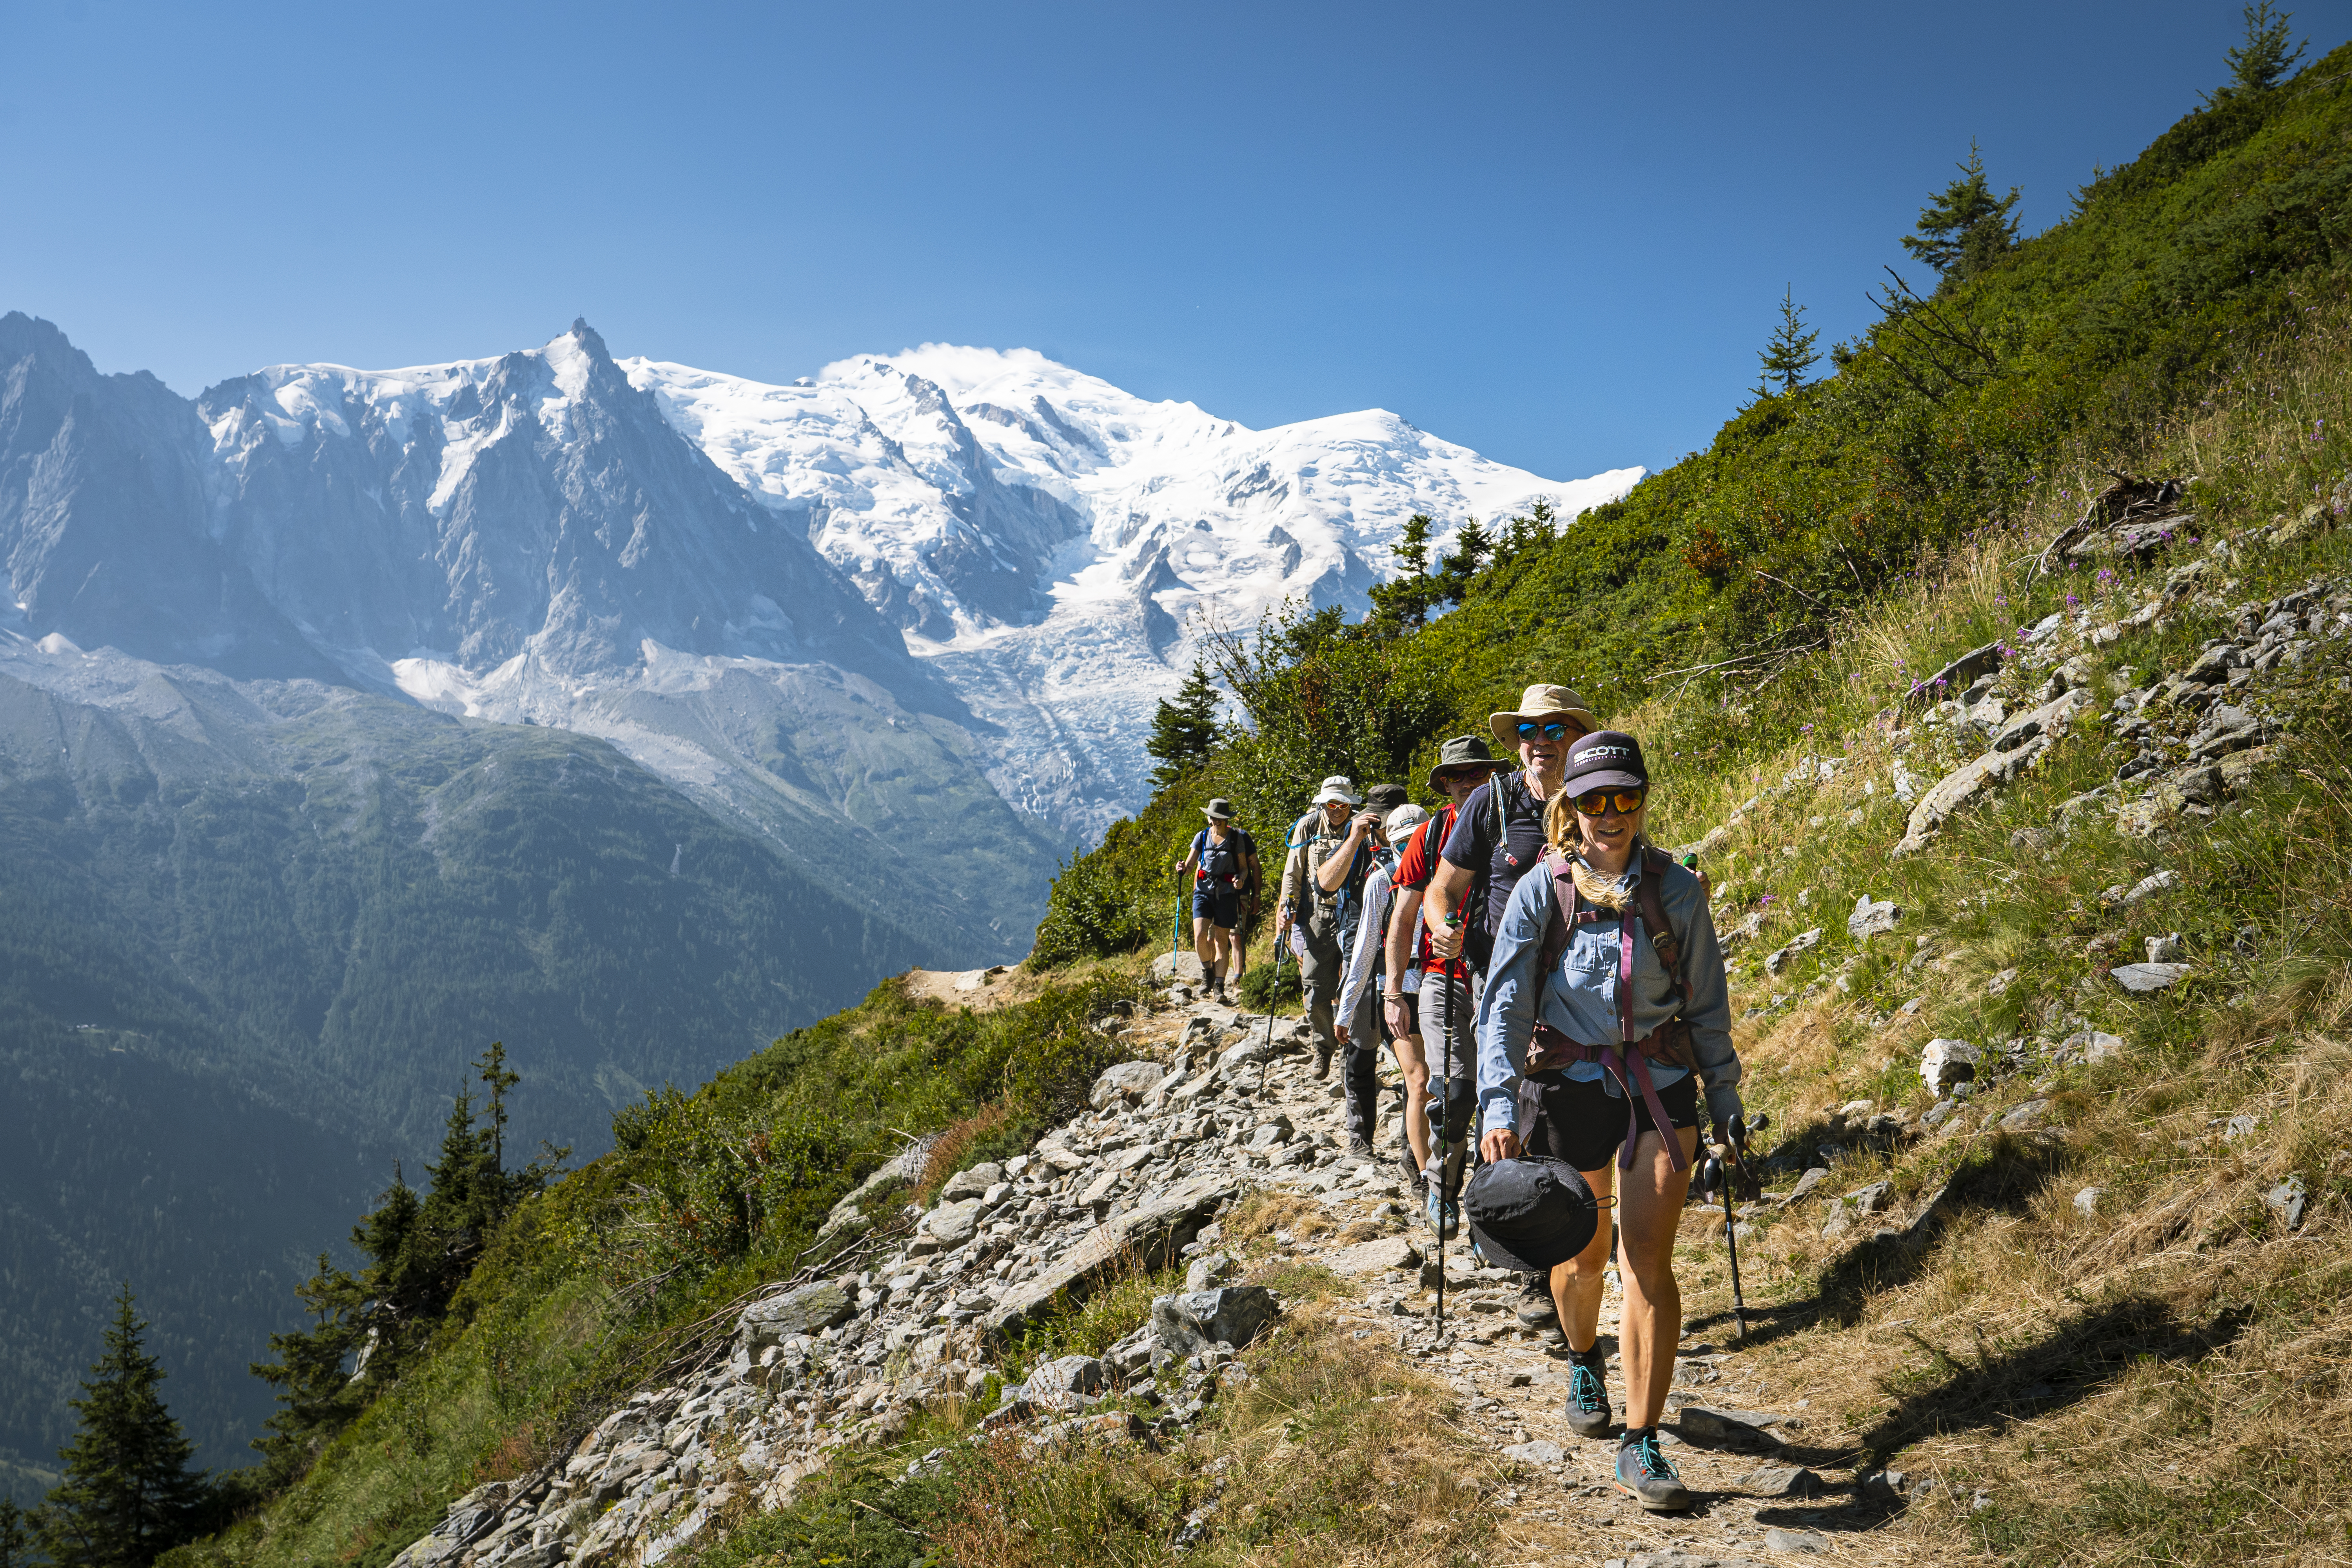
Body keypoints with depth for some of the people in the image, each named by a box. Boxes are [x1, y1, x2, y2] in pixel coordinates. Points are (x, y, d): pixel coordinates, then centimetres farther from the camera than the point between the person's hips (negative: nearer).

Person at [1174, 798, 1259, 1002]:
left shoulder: (1237, 838, 2)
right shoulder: (1202, 837, 7)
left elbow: (1245, 868, 7)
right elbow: (1191, 864, 9)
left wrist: (1241, 880, -15)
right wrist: (1183, 868, -14)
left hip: (1227, 894, -1)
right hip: (1204, 892, 1)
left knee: (1222, 941, 0)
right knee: (1200, 937, -14)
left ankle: (1219, 986, 7)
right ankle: (1207, 970, 13)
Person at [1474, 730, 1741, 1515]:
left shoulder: (1676, 889, -1)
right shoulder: (1542, 891, -5)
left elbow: (1707, 1003, 8)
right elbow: (1504, 1002, -10)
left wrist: (1726, 1103, 10)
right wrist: (1498, 1105, -20)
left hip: (1661, 1087, 0)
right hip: (1569, 1087, 0)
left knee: (1648, 1259, -9)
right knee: (1584, 1252, 14)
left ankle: (1641, 1445, -2)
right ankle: (1584, 1362, 46)